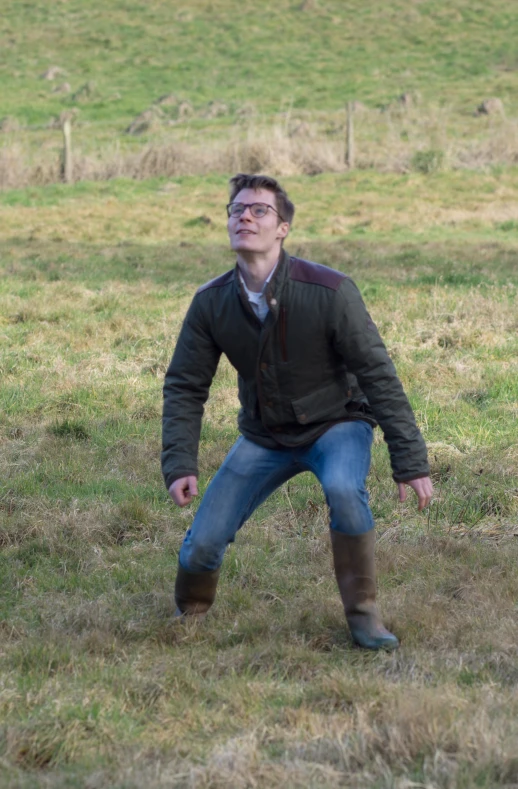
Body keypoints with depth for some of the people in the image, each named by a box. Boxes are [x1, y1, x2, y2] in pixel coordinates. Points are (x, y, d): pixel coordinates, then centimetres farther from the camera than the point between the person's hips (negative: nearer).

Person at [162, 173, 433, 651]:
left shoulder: (329, 292, -25)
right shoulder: (211, 303, -14)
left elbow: (379, 377, -20)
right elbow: (184, 387, -5)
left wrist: (411, 463, -20)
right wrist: (180, 466, -17)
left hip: (336, 423, -3)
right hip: (264, 436, 3)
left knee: (343, 489, -36)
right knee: (203, 543, -8)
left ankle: (363, 615, -17)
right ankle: (189, 619, 27)